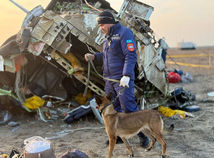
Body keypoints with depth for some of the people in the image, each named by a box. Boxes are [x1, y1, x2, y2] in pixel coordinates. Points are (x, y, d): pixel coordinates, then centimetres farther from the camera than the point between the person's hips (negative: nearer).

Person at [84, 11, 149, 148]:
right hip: (110, 79, 9)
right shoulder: (109, 36, 17)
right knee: (113, 108, 11)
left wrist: (126, 76, -28)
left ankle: (143, 135, -2)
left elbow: (131, 56, -20)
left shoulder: (124, 33, -11)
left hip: (123, 79, -9)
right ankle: (119, 135, 22)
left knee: (129, 108, -12)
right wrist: (94, 57, 13)